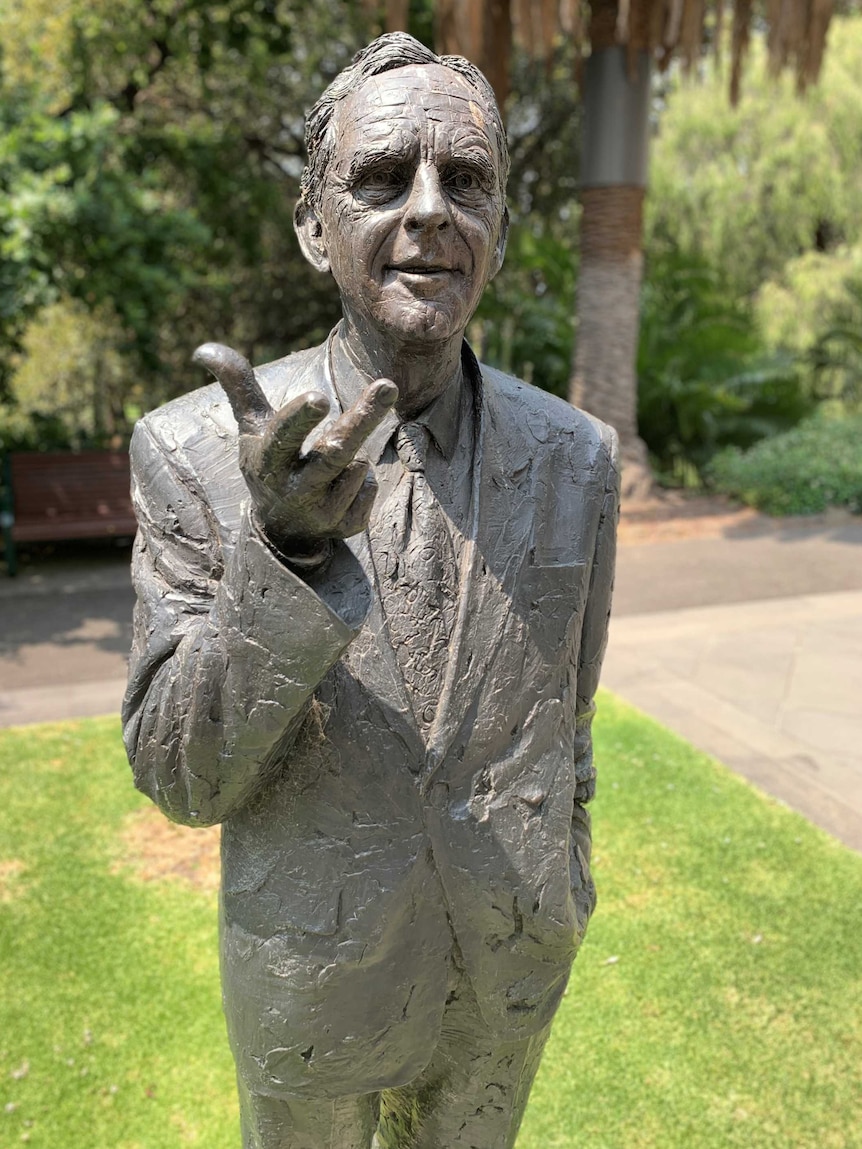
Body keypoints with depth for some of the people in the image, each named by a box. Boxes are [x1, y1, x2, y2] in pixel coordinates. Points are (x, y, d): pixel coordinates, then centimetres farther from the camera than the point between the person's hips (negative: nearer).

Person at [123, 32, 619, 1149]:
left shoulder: (577, 456, -12)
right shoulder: (195, 448, -20)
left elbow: (560, 711, 1)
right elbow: (184, 778, -19)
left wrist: (565, 900, 13)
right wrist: (286, 550, -37)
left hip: (505, 971, 2)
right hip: (314, 980, -1)